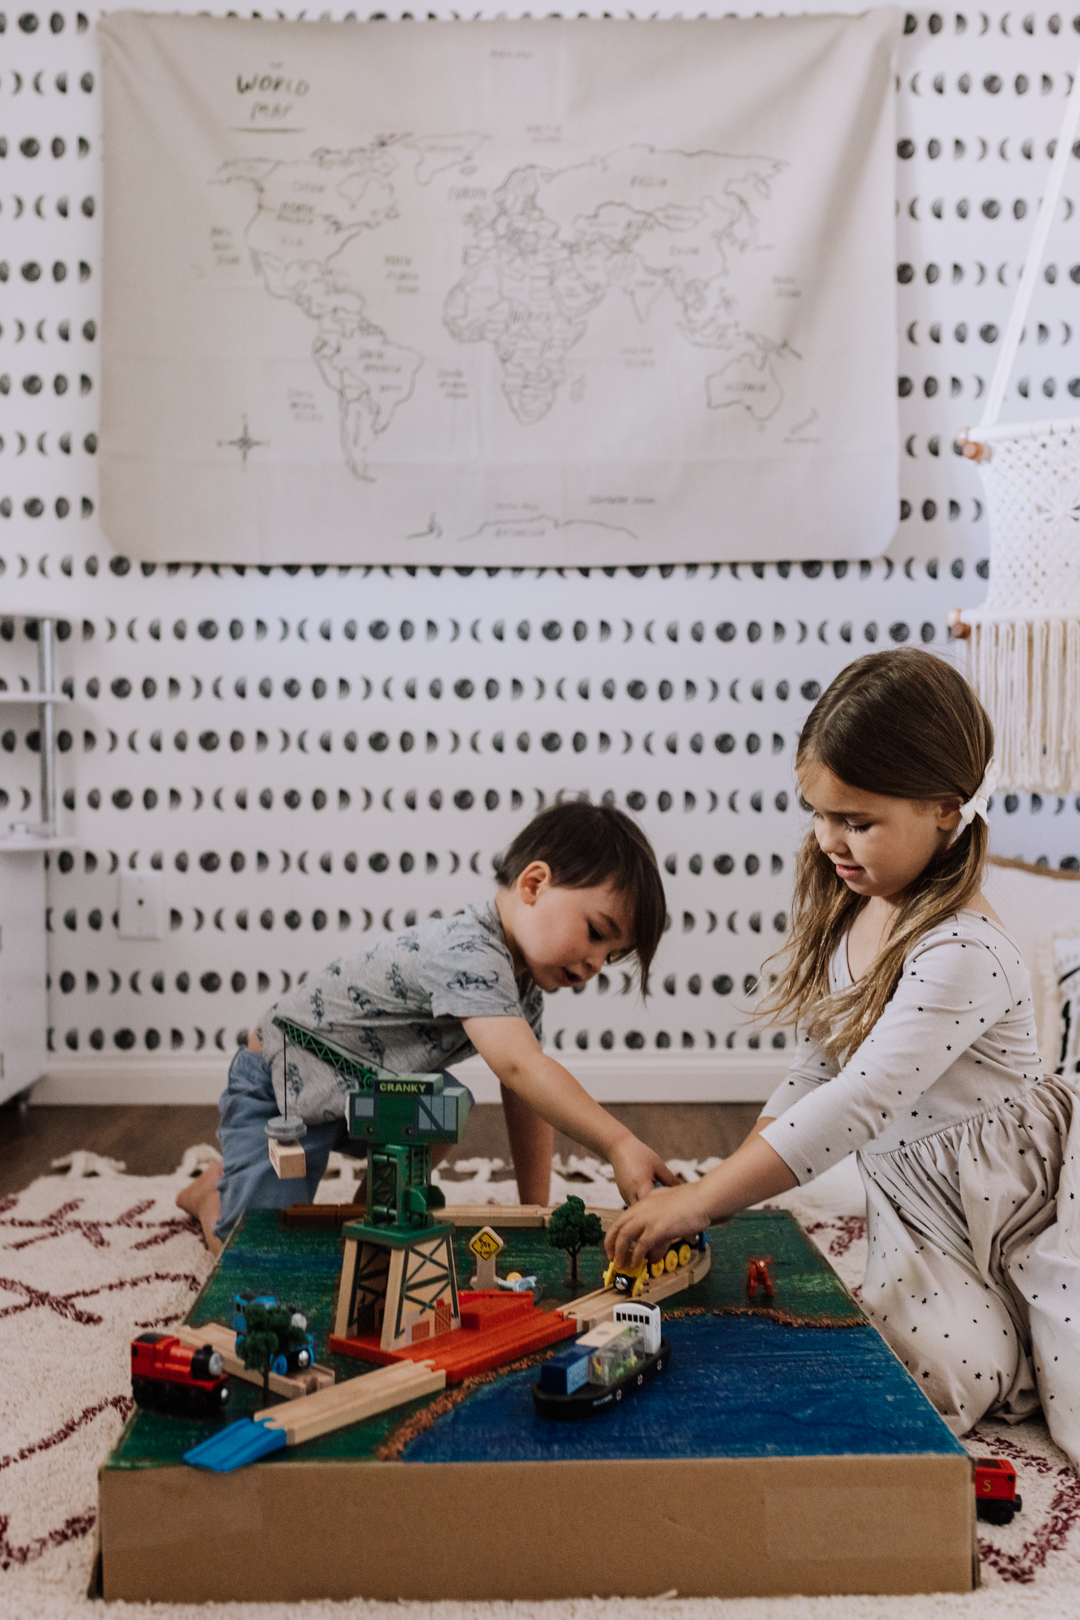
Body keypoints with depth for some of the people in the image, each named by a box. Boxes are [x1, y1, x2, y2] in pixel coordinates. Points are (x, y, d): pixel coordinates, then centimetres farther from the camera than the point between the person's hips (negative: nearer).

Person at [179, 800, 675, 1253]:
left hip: (360, 1095, 9)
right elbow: (519, 1066, -45)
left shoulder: (523, 978, -4)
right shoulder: (469, 954, -33)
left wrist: (535, 1211, -5)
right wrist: (618, 1145, -51)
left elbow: (526, 1094, 0)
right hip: (277, 1087, -9)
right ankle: (217, 1191, 15)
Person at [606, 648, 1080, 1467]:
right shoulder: (847, 913, -1)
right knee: (939, 1379, -16)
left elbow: (859, 1103, -34)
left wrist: (700, 1202, -34)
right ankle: (1005, 1340, 14)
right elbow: (817, 1070, 9)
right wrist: (731, 1178, 0)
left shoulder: (963, 953, -28)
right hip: (917, 1204, 6)